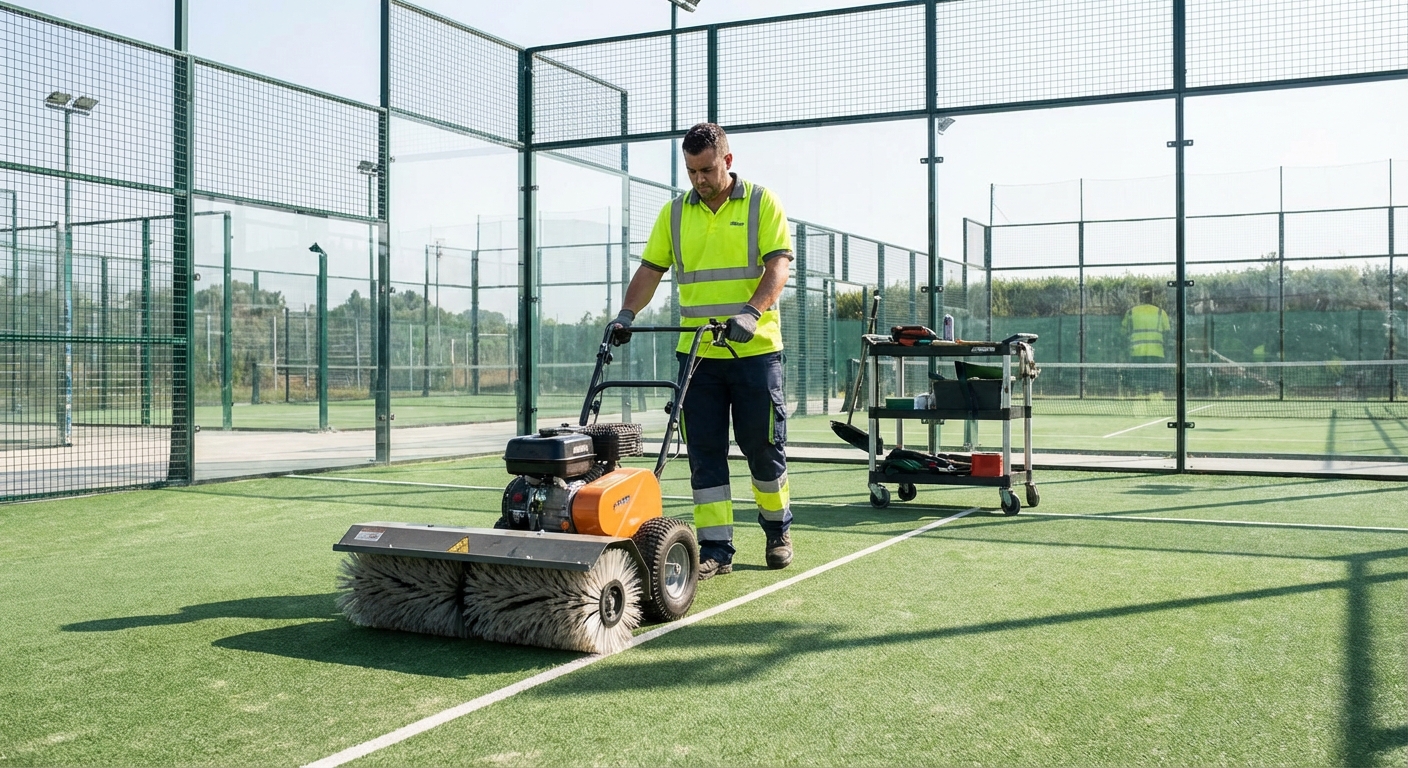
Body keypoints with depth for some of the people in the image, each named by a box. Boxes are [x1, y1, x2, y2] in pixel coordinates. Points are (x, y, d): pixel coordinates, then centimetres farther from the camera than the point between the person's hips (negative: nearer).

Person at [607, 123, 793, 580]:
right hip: (696, 352, 3)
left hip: (755, 350, -3)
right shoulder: (674, 213, 10)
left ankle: (778, 530, 28)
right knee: (705, 454, 2)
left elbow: (778, 265, -9)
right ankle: (715, 549, 8)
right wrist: (628, 313, -8)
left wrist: (750, 311, -25)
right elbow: (650, 269, 9)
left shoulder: (762, 204, 0)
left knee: (763, 446, 6)